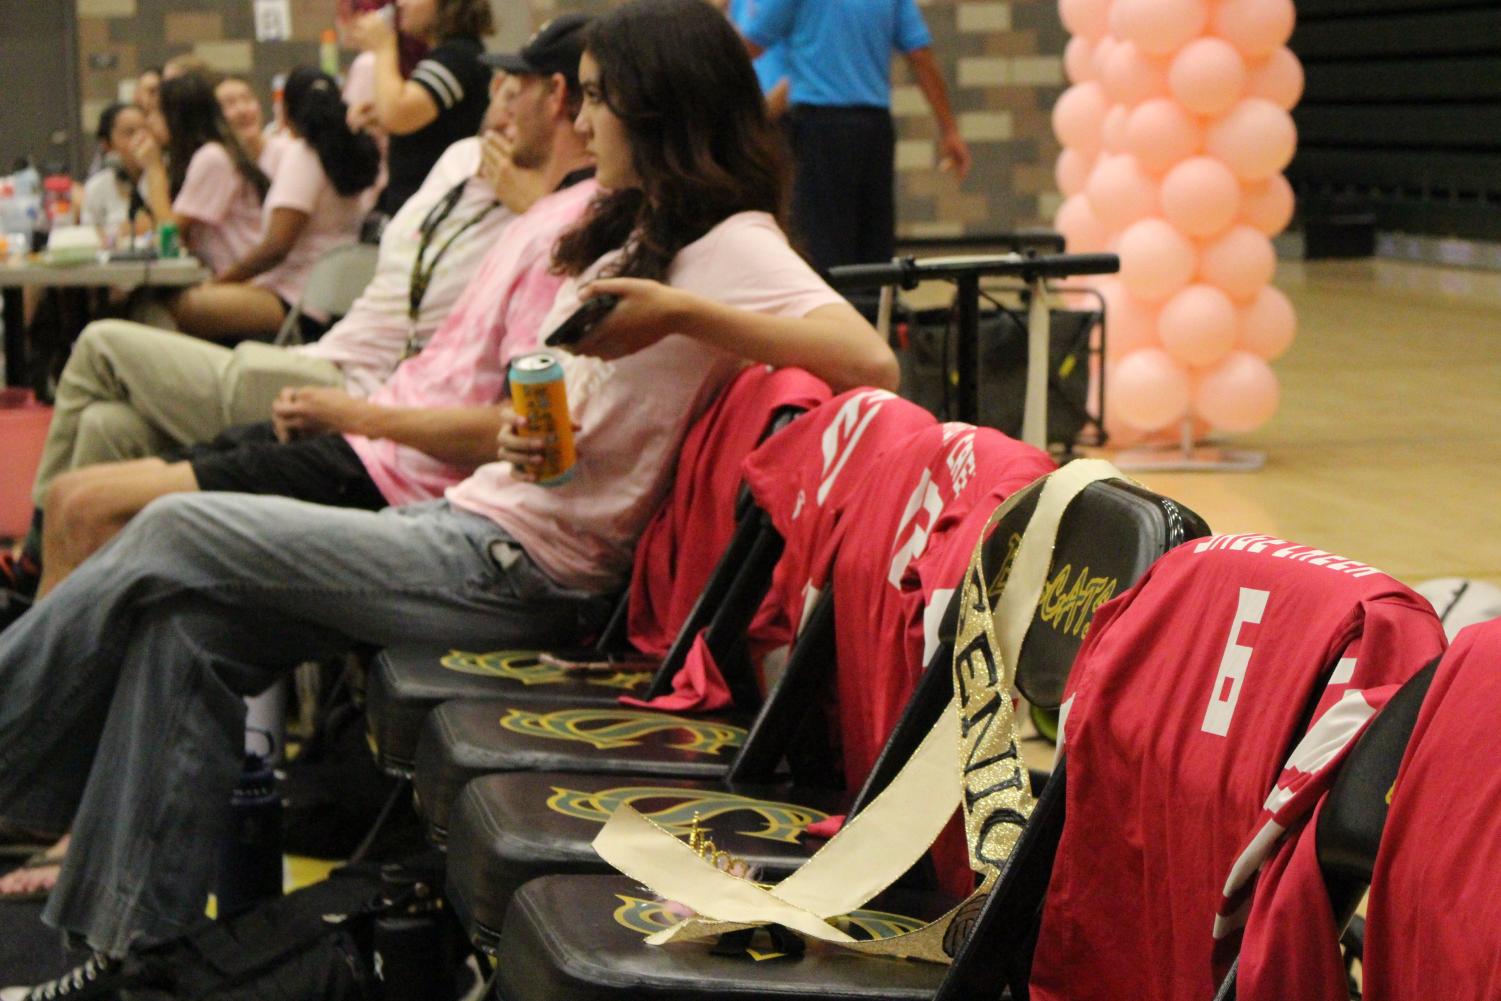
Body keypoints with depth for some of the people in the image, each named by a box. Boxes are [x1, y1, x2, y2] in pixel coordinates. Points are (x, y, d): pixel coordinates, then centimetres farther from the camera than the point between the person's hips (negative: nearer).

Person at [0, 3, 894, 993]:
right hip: (479, 518, 9)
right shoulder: (641, 229, 18)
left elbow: (870, 360, -28)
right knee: (190, 627, -2)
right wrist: (524, 431, 0)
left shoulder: (732, 245, -11)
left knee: (177, 536, -8)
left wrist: (680, 313, -30)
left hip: (516, 570, -9)